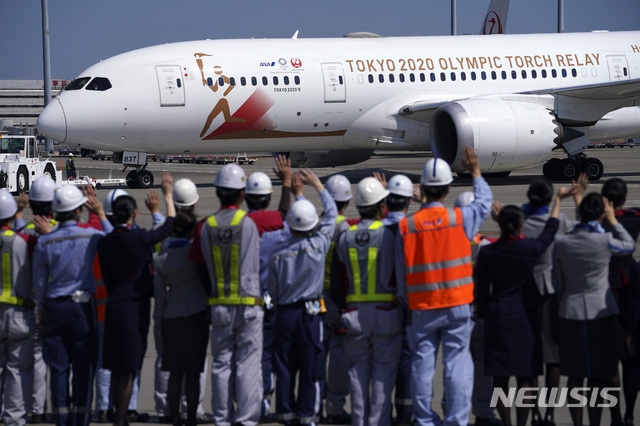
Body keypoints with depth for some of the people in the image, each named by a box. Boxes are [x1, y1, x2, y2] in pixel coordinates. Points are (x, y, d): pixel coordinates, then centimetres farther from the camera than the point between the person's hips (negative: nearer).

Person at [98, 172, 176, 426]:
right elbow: (169, 227, 2)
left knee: (117, 369, 13)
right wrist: (168, 195, 13)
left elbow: (107, 280, 10)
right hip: (136, 307, -5)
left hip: (114, 306, 5)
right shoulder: (140, 238, -12)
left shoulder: (105, 243, 3)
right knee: (128, 369, -3)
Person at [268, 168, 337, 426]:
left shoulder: (277, 257, -5)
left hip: (284, 314, 2)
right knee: (311, 367, 2)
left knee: (285, 367, 7)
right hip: (310, 312, -2)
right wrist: (318, 185, 16)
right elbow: (331, 214, 6)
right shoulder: (318, 246, -9)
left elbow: (273, 291, 5)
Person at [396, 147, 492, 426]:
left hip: (421, 308, 1)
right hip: (457, 306, -1)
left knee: (422, 363, 8)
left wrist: (406, 302, 15)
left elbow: (401, 272, 3)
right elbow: (484, 202, 14)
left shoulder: (406, 226, -4)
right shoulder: (461, 218, -8)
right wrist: (475, 173, 29)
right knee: (457, 363, 0)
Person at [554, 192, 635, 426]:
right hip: (600, 312, -2)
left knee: (575, 376, 9)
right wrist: (613, 219, 16)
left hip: (570, 312, 2)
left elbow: (560, 282, 4)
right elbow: (629, 246, 10)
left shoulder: (561, 242, -6)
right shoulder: (605, 241, -12)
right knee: (598, 376, 5)